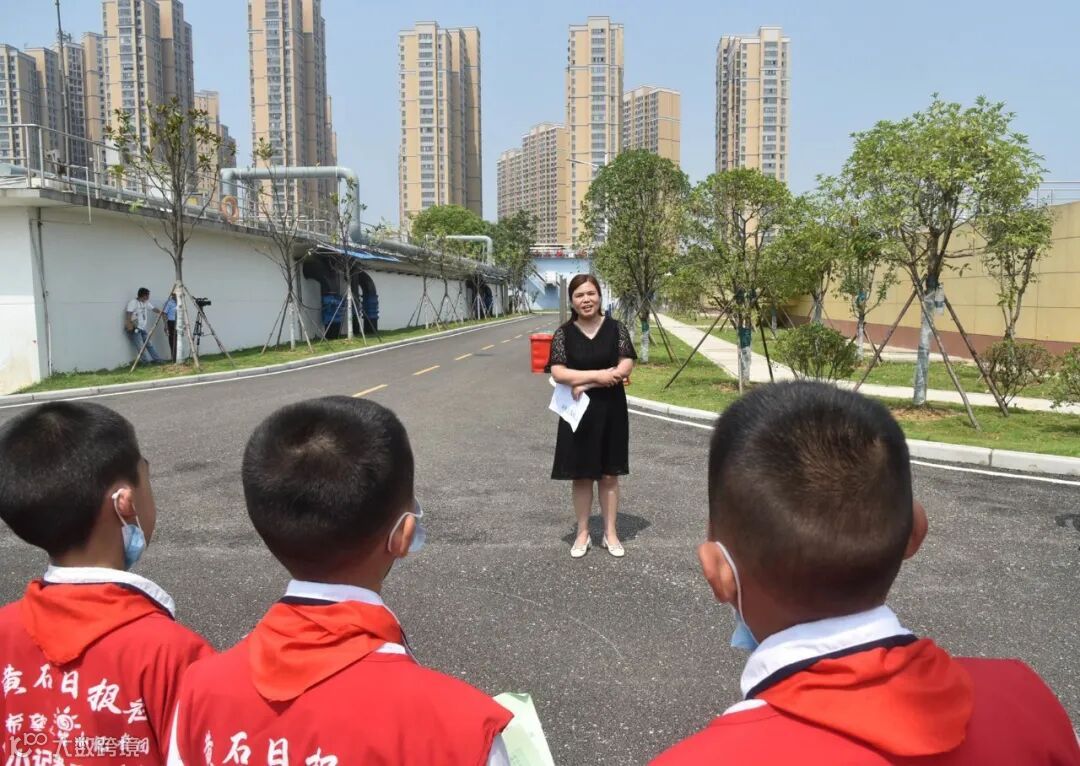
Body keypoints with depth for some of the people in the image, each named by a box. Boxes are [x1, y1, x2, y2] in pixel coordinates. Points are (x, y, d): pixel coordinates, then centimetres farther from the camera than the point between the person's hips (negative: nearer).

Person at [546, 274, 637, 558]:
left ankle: (611, 533, 20)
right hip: (577, 412, 0)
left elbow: (625, 368, -11)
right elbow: (558, 373, -13)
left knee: (609, 474, 8)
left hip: (610, 410, 0)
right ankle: (583, 533, 21)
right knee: (581, 474, 8)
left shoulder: (616, 328, -2)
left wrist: (584, 384, -15)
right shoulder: (563, 333, -2)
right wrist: (599, 375, -19)